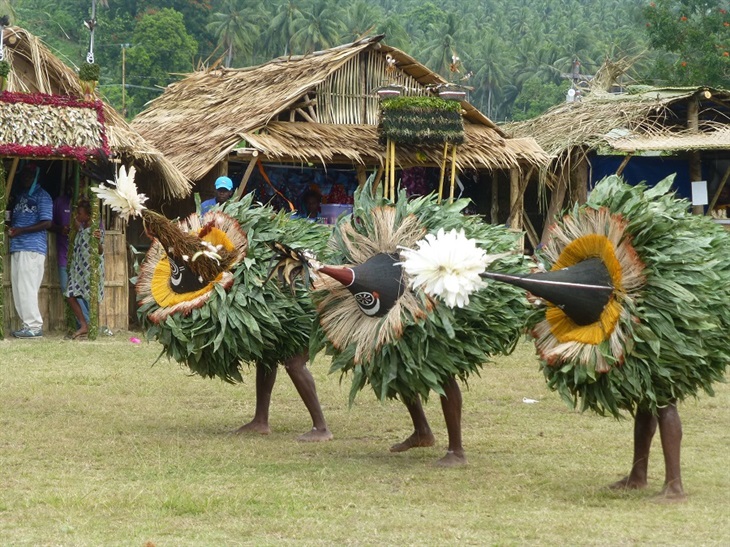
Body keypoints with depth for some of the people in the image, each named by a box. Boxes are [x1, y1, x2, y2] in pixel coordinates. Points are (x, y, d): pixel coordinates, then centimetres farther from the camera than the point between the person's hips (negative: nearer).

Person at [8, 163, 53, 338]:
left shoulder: (42, 196, -4)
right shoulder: (20, 196, 21)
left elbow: (46, 223, -11)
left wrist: (21, 230, -16)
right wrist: (11, 228, 6)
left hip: (33, 248, -8)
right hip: (17, 247, 8)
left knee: (26, 288, -12)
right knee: (19, 289, 6)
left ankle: (35, 326, -10)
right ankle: (29, 324, 10)